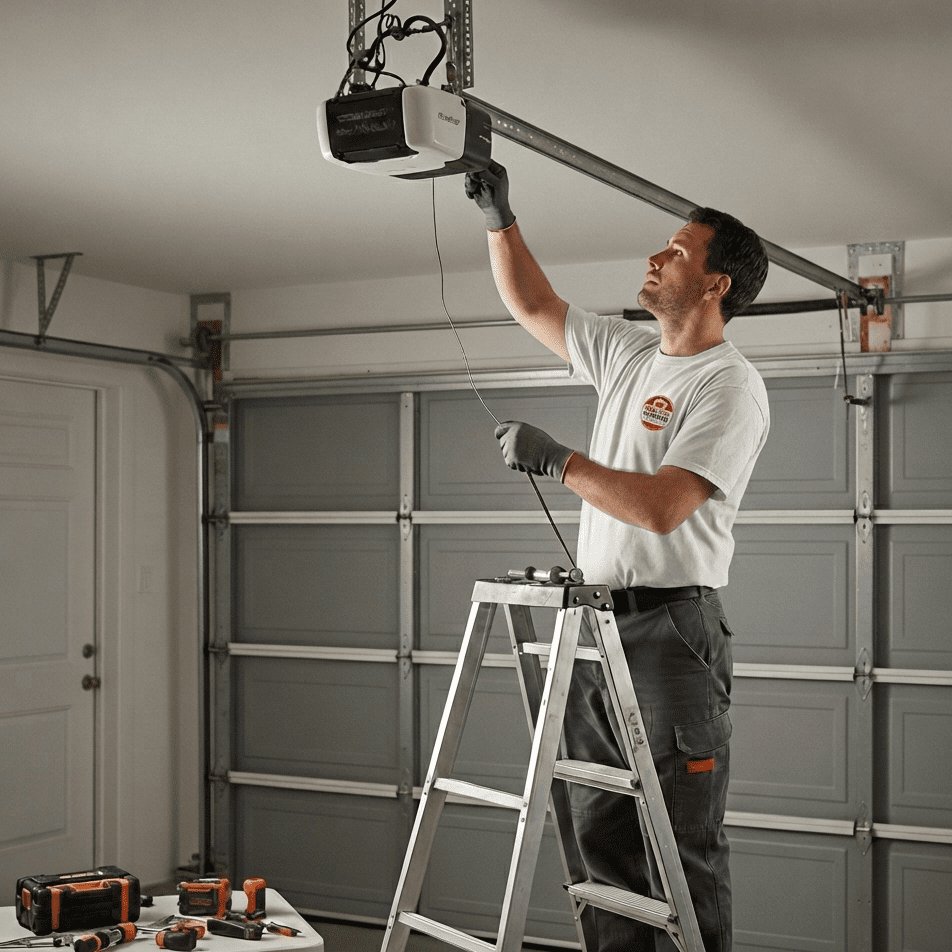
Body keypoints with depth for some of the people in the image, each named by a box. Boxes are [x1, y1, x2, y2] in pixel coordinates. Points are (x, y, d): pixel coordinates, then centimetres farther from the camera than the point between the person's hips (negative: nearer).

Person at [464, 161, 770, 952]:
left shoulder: (730, 386, -11)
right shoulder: (628, 354, 15)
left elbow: (662, 507, -22)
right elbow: (532, 305, 25)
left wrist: (558, 460, -16)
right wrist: (499, 216, 15)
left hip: (671, 628, -8)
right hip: (594, 624, 9)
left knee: (682, 848, -4)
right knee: (603, 842, 13)